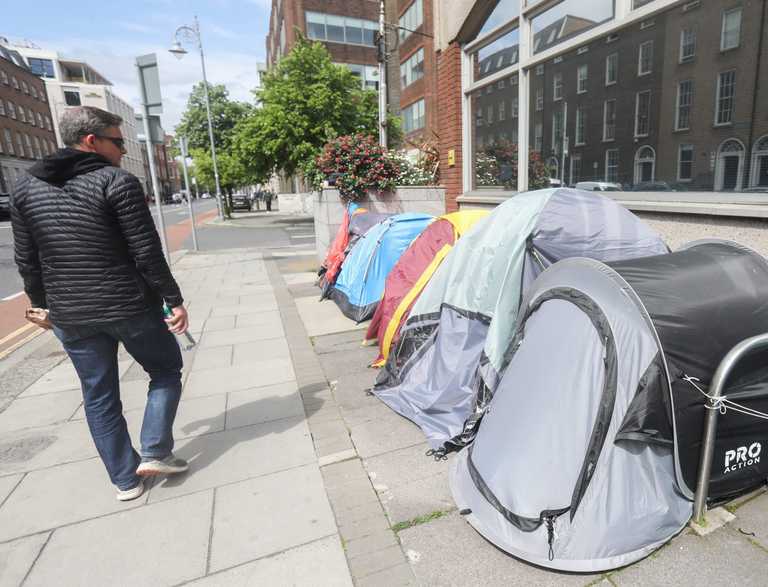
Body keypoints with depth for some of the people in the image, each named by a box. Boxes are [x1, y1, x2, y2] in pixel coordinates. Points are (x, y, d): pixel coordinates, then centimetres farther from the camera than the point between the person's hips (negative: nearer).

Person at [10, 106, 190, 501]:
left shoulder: (26, 187, 7)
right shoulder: (117, 181, -10)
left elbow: (27, 261, 10)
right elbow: (147, 253, -15)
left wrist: (44, 304, 21)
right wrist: (175, 300, -9)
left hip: (70, 315, 5)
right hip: (131, 306, -5)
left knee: (99, 397, 16)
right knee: (166, 371, 18)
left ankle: (125, 479, 26)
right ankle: (154, 453, 11)